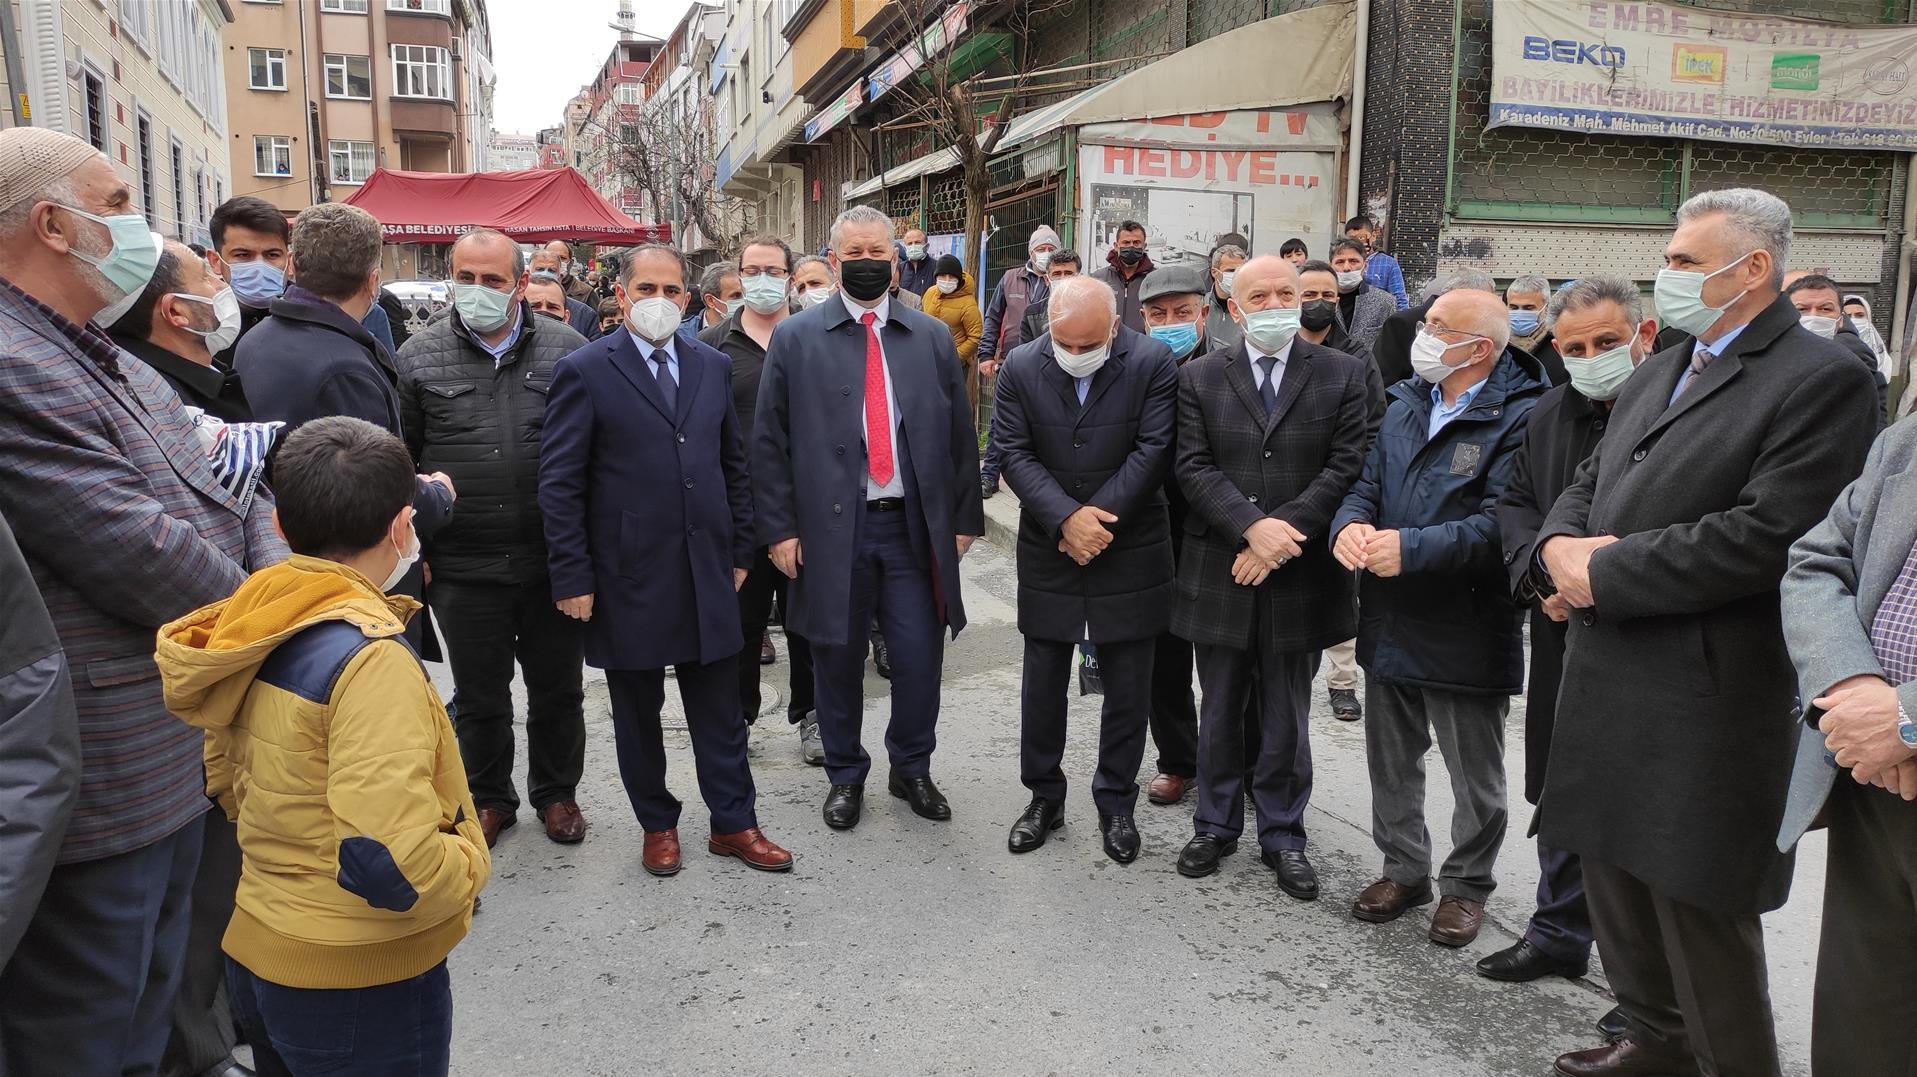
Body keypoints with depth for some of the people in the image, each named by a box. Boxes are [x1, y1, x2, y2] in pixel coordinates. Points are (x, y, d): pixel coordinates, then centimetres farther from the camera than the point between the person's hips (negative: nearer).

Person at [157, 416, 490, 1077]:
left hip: (256, 952, 7)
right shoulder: (370, 656, -27)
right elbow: (389, 862, -34)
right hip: (362, 982, -7)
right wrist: (469, 865, -16)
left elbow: (224, 781, 12)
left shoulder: (250, 630, -2)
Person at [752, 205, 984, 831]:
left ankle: (912, 768, 28)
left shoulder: (932, 338, 8)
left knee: (920, 658, 3)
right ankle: (845, 775, 29)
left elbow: (959, 435, 11)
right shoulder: (795, 338, 2)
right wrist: (779, 527, -5)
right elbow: (769, 442, 1)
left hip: (913, 525, 2)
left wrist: (964, 517, 7)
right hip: (830, 527, -1)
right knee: (838, 659, 9)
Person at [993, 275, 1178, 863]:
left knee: (1128, 689, 8)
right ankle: (1044, 797, 28)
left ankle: (1116, 804, 26)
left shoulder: (1153, 363, -9)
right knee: (1043, 684, 11)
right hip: (1047, 552, 2)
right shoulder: (1022, 366, -3)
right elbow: (1015, 454, -6)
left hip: (1130, 551, -1)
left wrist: (1097, 518, -16)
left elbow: (1153, 451, -11)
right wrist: (1065, 519, -17)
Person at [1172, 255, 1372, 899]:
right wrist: (1251, 526, -19)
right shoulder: (1200, 377, 3)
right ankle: (1216, 826, 30)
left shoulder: (1342, 375, 1)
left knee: (1286, 717, 11)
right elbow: (1194, 468, -5)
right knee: (1220, 712, 14)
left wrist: (1282, 533, -16)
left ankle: (1282, 835, 27)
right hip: (1219, 574, 1)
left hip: (1300, 577, -1)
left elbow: (1347, 467, -7)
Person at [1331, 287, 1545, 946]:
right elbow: (1368, 483, 8)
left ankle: (1465, 885, 30)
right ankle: (1403, 870, 35)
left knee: (1474, 774, 11)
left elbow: (1498, 522, -24)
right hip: (1391, 620, 7)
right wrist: (1351, 523, -15)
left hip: (1465, 630, -6)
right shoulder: (1405, 405, 10)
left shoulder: (1519, 418, -14)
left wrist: (1411, 548, -31)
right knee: (1391, 758, 18)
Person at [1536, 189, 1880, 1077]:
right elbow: (1587, 486, 17)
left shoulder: (1821, 380, -11)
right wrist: (1561, 544, -6)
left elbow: (1764, 536, -21)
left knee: (1699, 903, 3)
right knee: (1615, 876, 19)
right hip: (1608, 678, 8)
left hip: (1705, 696, -8)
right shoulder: (1657, 374, 15)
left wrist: (1604, 571, -17)